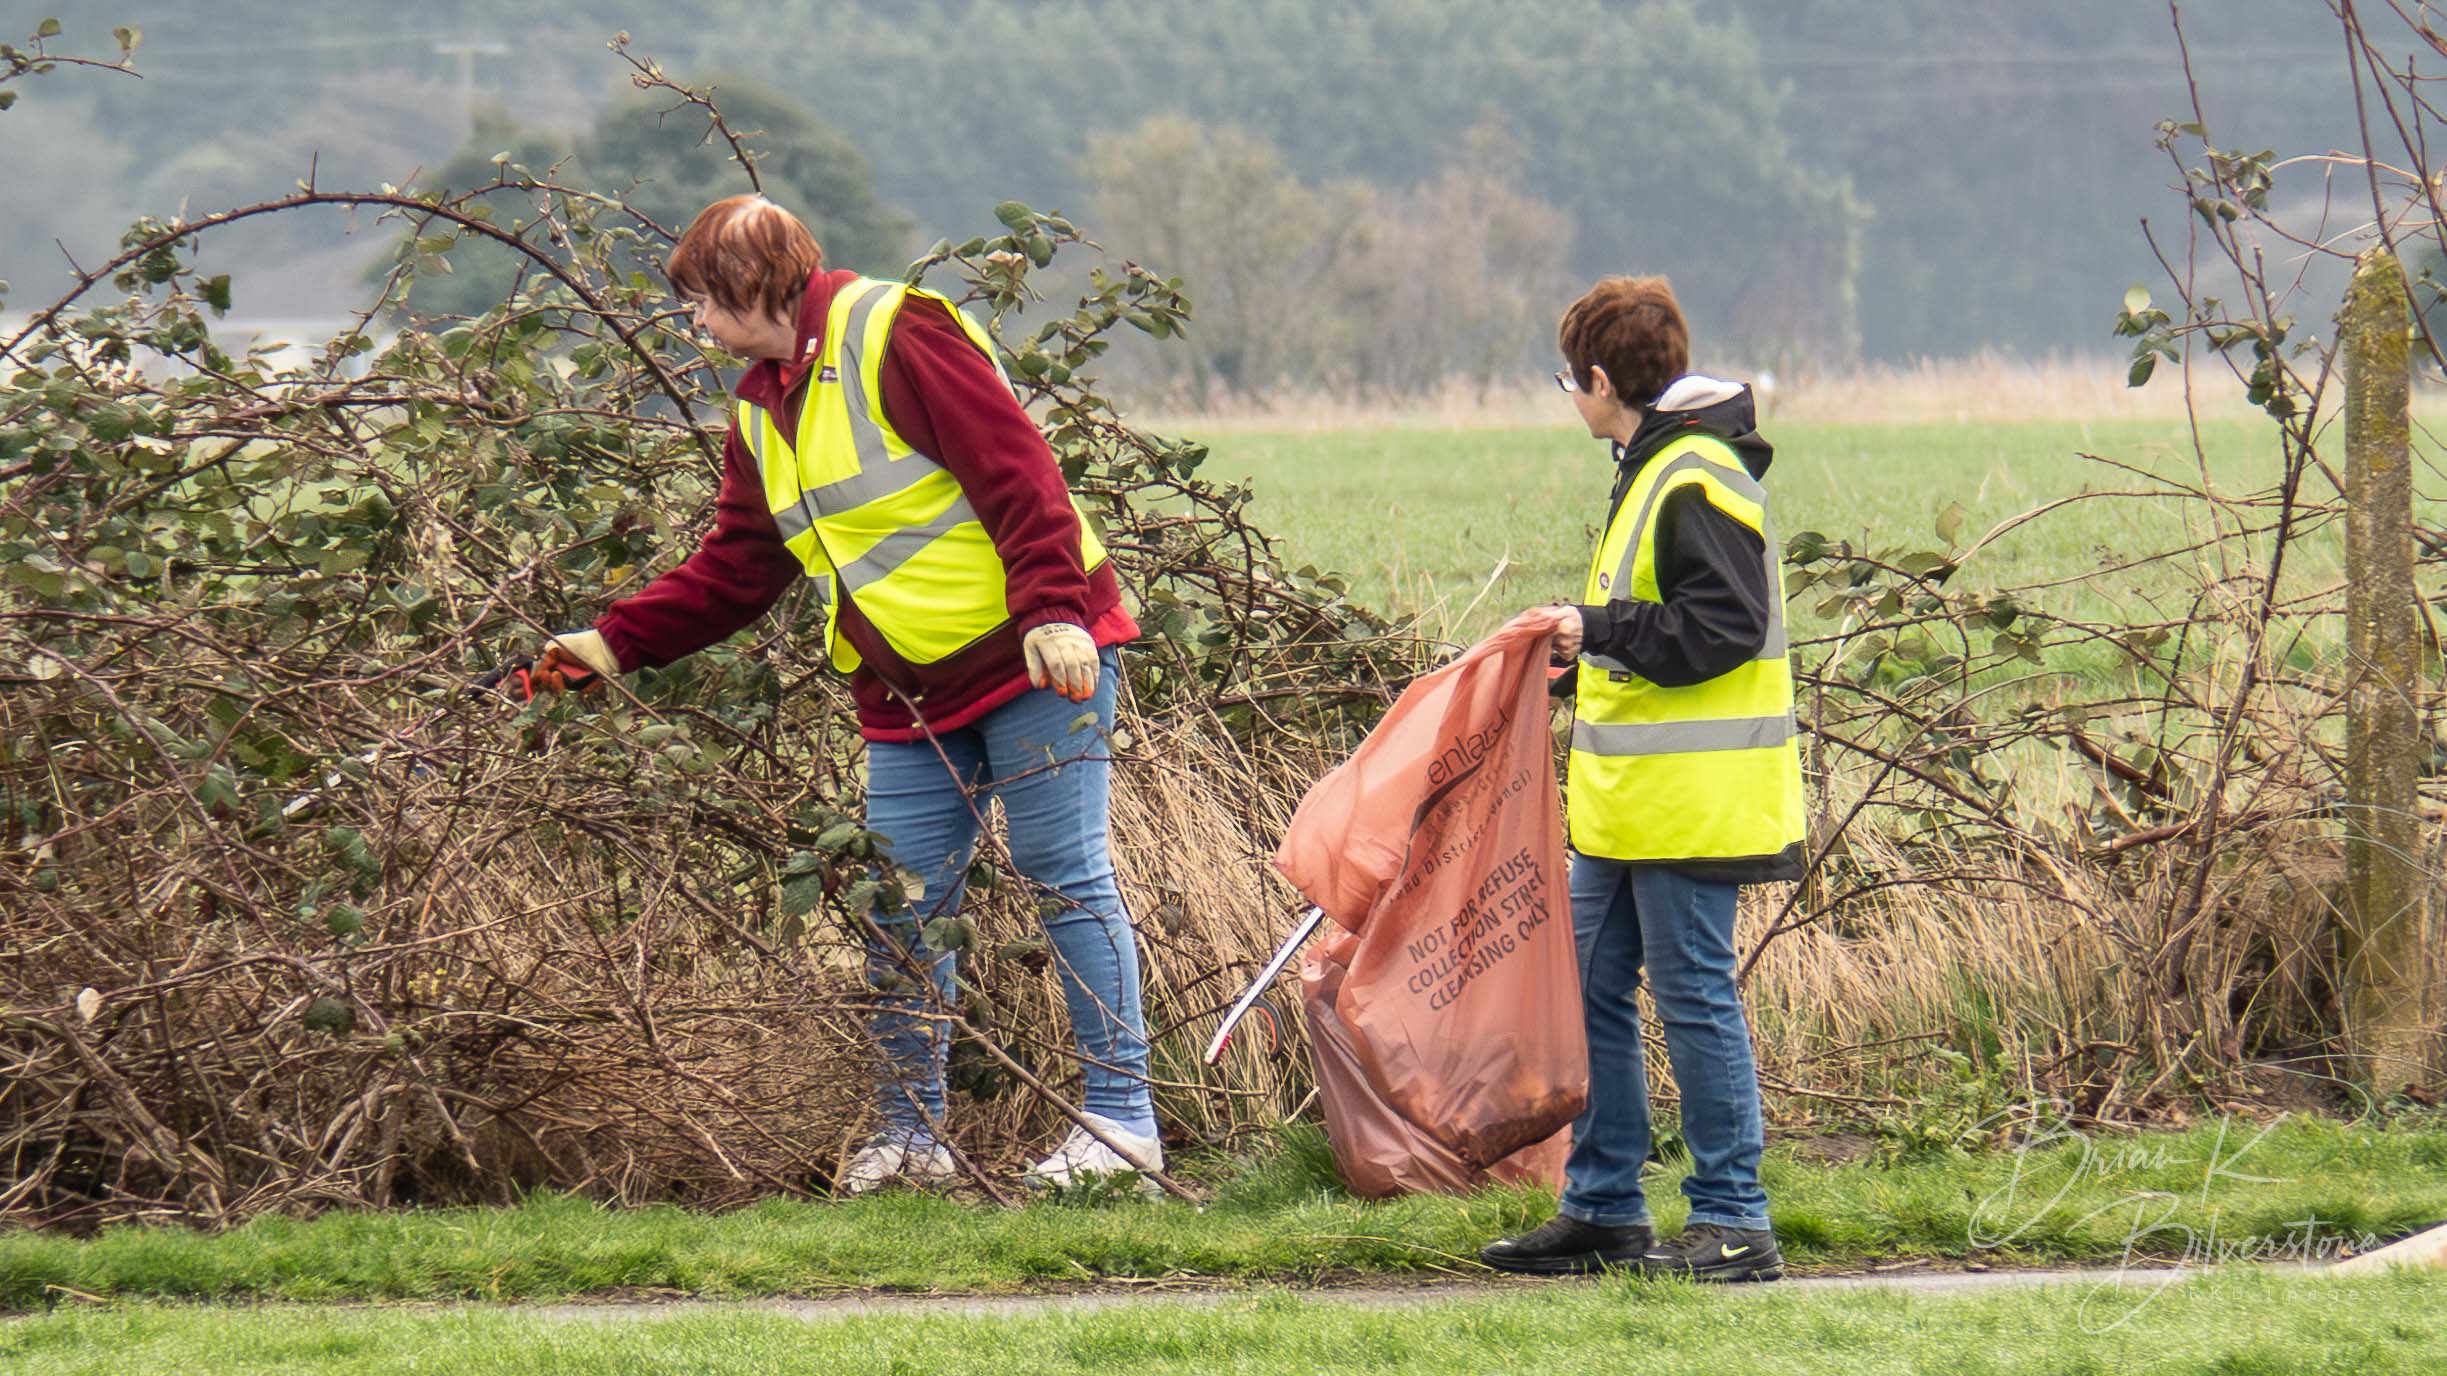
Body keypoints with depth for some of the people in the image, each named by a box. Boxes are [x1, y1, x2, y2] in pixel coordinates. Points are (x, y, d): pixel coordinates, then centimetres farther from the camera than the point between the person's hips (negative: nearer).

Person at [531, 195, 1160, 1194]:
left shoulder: (892, 336, -11)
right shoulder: (763, 411, 16)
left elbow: (1016, 471, -16)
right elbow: (732, 571, 22)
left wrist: (1054, 612, -24)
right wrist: (617, 642, 14)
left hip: (1033, 660, -8)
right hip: (909, 692, 8)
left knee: (1065, 875, -5)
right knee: (899, 909, 4)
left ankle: (1122, 1120, -1)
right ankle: (911, 1136, 12)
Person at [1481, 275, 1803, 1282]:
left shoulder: (1699, 481, -15)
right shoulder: (1651, 471, 17)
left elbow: (1726, 627, -22)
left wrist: (1599, 629, -19)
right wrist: (1573, 654, 27)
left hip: (1689, 803, -10)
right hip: (1628, 799, 10)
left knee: (1694, 995, -6)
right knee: (1591, 989, 12)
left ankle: (1733, 1224, 0)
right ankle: (1602, 1210, 18)